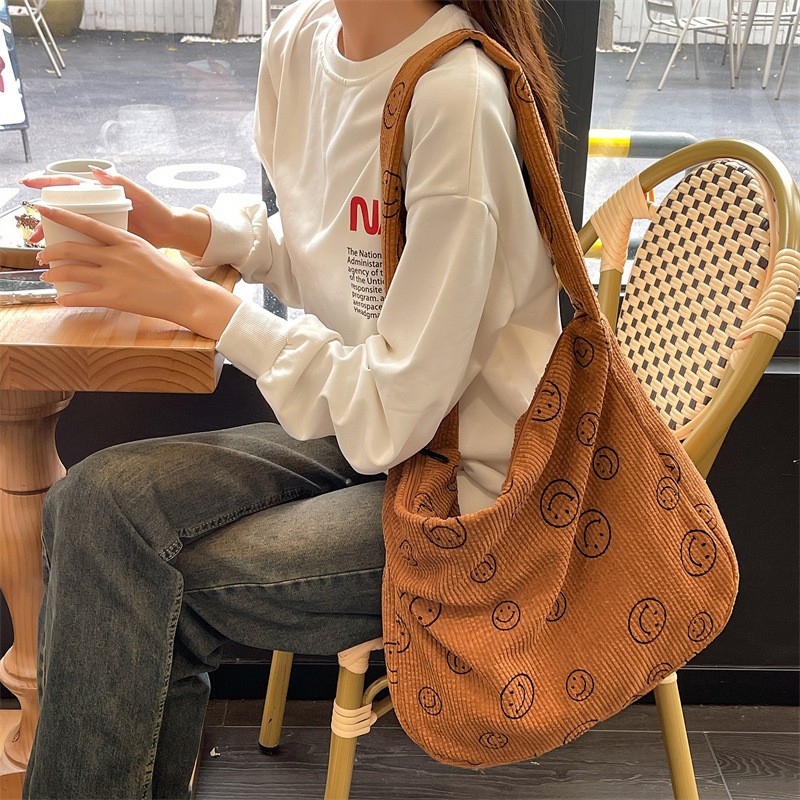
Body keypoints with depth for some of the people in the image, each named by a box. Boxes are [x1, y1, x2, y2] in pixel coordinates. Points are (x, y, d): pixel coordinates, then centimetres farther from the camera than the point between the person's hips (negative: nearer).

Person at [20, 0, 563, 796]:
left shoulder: (458, 97, -25)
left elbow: (396, 413, -23)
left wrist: (196, 302, -18)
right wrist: (182, 230, 0)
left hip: (472, 489, -7)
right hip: (370, 429, 7)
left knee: (136, 586, -12)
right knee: (94, 506, -11)